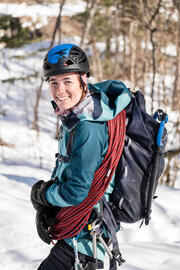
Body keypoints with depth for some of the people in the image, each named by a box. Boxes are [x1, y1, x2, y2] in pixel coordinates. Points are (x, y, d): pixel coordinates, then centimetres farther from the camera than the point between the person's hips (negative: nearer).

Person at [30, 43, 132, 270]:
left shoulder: (88, 129, -28)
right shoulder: (72, 118, 1)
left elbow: (76, 192, -27)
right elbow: (61, 168, 11)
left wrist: (40, 193, -8)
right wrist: (44, 209, -3)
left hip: (84, 235, -10)